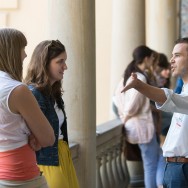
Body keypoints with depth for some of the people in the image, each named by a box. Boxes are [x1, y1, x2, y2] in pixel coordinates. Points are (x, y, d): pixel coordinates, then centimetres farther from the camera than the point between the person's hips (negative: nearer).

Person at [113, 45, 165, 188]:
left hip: (135, 126, 9)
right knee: (151, 165, 2)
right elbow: (132, 106, -22)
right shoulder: (141, 78, -19)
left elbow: (117, 99, 12)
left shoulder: (128, 76, 9)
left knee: (160, 158, 16)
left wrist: (124, 117, 11)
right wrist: (125, 118, -5)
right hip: (143, 126, -9)